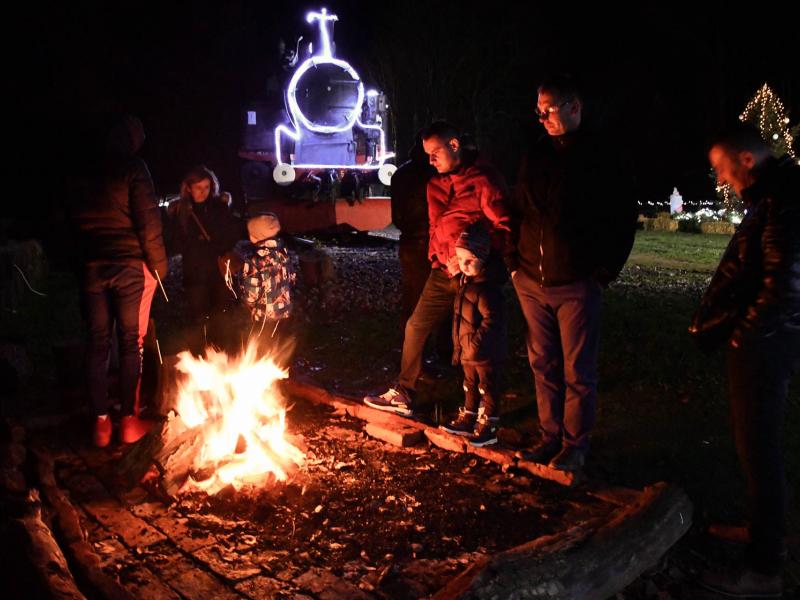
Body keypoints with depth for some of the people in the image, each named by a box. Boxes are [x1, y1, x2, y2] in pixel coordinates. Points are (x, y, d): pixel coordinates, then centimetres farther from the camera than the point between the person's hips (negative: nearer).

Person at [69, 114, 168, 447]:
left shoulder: (81, 174, 9)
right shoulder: (132, 168, -8)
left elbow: (74, 223, 11)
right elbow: (148, 222, -13)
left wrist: (81, 260, 15)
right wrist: (159, 265, -5)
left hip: (92, 268, 5)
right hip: (130, 267, -4)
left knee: (98, 344, 9)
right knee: (131, 342, 4)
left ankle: (101, 422, 14)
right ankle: (129, 420, 10)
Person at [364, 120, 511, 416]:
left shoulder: (483, 179, -10)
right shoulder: (435, 184, 13)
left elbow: (504, 228, -14)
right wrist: (439, 258, 6)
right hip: (444, 270, 7)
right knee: (416, 326, 10)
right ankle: (403, 394, 23)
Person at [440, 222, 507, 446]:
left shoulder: (487, 288, -23)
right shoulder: (466, 281, 7)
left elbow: (491, 320, -26)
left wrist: (477, 341, -23)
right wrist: (458, 347, 18)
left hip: (486, 352, -9)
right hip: (468, 352, 9)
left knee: (488, 389, 4)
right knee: (471, 386, 20)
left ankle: (489, 427, 14)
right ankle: (468, 419, 33)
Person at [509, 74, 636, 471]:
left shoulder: (598, 158, -4)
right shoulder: (536, 156, 10)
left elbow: (624, 219, -2)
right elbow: (518, 212, 17)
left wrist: (606, 271, -7)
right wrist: (514, 262, 9)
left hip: (577, 285, -5)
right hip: (532, 282, 5)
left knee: (578, 371, 4)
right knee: (543, 365, 12)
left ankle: (575, 445, 16)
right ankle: (550, 437, 25)